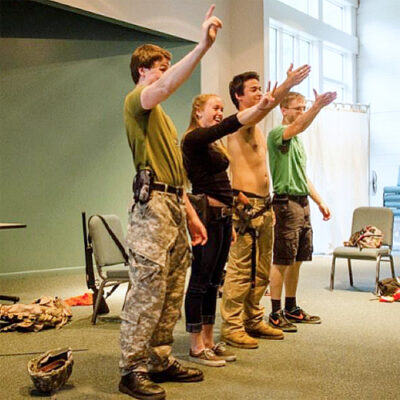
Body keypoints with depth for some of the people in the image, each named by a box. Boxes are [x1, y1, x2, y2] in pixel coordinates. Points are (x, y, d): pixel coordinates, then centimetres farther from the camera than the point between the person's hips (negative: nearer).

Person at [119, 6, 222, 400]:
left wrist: (191, 215, 20)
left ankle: (160, 361, 18)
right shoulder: (136, 101, 1)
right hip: (152, 207, -9)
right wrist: (202, 46, -32)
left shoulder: (163, 117, 28)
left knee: (171, 294, 9)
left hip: (175, 208, 9)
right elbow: (163, 88, -25)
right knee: (146, 292, -9)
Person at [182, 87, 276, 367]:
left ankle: (209, 342, 20)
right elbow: (229, 125, -25)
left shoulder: (213, 144, 19)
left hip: (223, 216, 10)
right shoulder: (194, 138, -8)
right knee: (200, 280, -3)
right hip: (207, 215, -10)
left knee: (214, 281, 12)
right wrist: (259, 107, -36)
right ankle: (196, 347, 5)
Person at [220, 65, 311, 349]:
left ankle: (254, 320, 23)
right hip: (245, 204, -9)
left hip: (264, 205, 9)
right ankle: (232, 327, 0)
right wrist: (287, 85, -37)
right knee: (240, 270, -7)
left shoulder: (257, 129, 22)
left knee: (261, 271, 13)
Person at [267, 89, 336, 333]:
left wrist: (319, 201, 20)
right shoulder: (277, 134, -6)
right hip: (286, 202, -9)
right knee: (282, 261, -5)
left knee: (297, 260, 12)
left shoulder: (297, 141, 22)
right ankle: (276, 313, 2)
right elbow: (299, 126, -29)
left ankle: (292, 309, 22)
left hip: (303, 203, 9)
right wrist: (318, 106, -44)